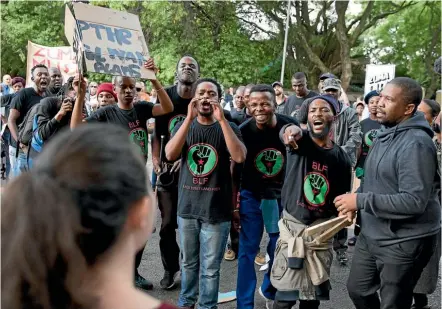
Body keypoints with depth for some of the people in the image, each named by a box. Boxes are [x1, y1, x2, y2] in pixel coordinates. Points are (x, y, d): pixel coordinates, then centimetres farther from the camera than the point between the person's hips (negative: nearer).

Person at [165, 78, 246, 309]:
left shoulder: (228, 127, -3)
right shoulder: (184, 125, 4)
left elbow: (239, 157, -21)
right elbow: (170, 154, -14)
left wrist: (221, 119, -24)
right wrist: (189, 119, -20)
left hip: (216, 210, -2)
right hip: (187, 207, 3)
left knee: (210, 268, 6)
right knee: (188, 262, 19)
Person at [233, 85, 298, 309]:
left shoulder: (290, 126, -15)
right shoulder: (243, 131, -16)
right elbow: (236, 171, -6)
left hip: (283, 195, 2)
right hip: (251, 195, -1)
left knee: (279, 249, 14)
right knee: (247, 250, 1)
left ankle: (269, 290, 39)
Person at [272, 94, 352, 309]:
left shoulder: (341, 157, -1)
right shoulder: (300, 140, -9)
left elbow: (341, 195, 10)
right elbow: (286, 133, -35)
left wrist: (347, 211, -9)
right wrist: (290, 130, -56)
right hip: (293, 225, -3)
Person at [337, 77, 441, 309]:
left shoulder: (416, 143, -23)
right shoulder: (386, 134, 7)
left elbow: (414, 201, -29)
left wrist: (361, 201, -27)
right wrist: (355, 200, 1)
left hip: (403, 243, -9)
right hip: (371, 235, 9)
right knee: (358, 290, 22)